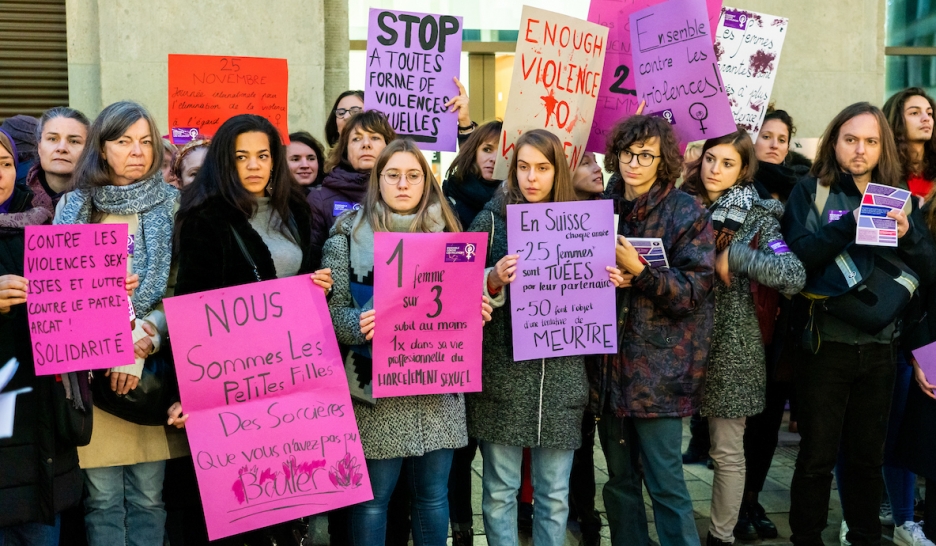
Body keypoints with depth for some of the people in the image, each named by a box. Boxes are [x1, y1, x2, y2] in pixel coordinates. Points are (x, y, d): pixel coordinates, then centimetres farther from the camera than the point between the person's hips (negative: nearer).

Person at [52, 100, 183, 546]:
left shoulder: (172, 205, 6)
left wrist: (142, 340, -12)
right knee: (103, 498, 3)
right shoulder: (73, 206, 8)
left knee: (148, 496, 3)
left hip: (152, 369, 0)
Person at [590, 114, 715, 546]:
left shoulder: (686, 213, -5)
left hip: (659, 366, -5)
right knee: (619, 478, 13)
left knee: (665, 483, -3)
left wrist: (639, 271, -24)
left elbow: (693, 291, -11)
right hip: (609, 363, 5)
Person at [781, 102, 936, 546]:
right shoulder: (811, 191, 1)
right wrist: (851, 223, -23)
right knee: (817, 456, 4)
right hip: (826, 344, -3)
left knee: (867, 455, 14)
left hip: (878, 346, 3)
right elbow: (798, 254, -14)